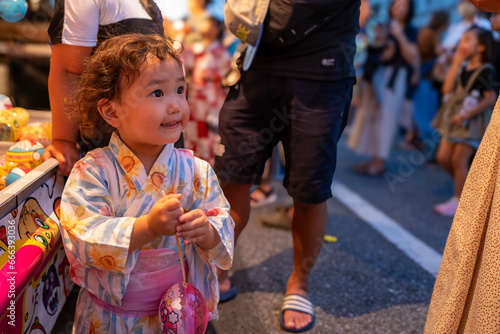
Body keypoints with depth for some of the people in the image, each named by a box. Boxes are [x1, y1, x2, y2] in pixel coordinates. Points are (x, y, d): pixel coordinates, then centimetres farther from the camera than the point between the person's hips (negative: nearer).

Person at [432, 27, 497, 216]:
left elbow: (491, 99, -17)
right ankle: (467, 185, 28)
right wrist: (456, 64, -2)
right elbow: (447, 90, -2)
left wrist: (467, 115, -23)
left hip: (472, 121, -7)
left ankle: (459, 200, 6)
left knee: (459, 159, -7)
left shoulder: (485, 70, -11)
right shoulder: (464, 68, 9)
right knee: (443, 157, 7)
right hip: (453, 117, 7)